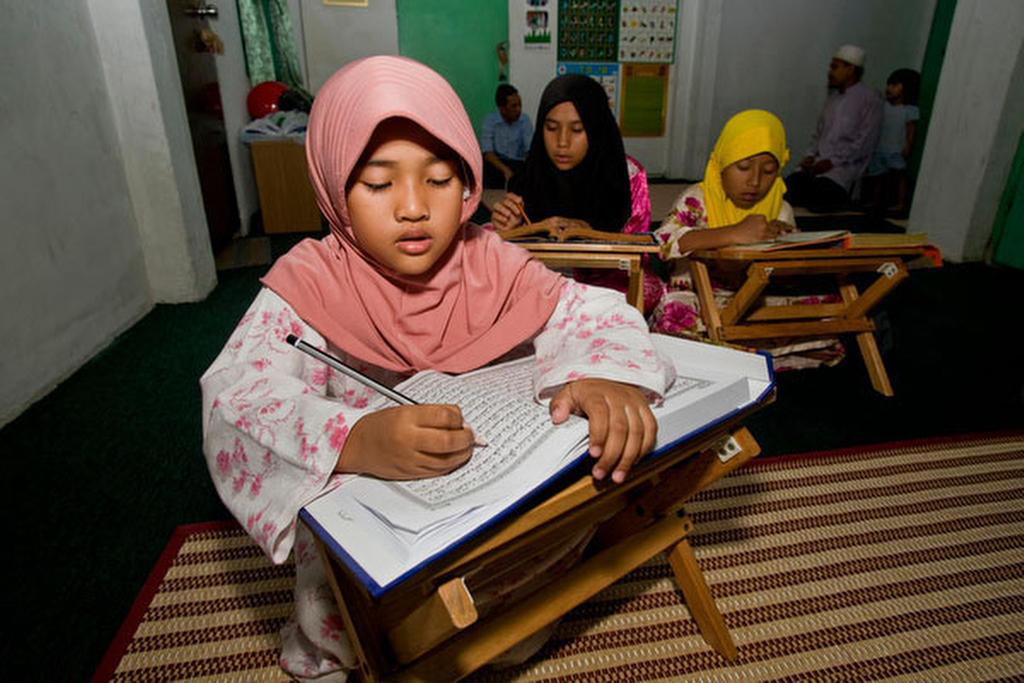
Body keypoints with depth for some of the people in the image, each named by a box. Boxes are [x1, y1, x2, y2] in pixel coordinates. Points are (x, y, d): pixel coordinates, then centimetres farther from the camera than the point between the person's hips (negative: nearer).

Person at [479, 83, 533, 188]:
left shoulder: (525, 120, -2)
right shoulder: (489, 121, -8)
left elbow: (529, 149, -9)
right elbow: (487, 152, -17)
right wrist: (505, 170, -35)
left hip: (517, 163, 1)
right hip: (495, 161, -1)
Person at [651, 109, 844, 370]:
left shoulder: (780, 211, 8)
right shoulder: (697, 200, -8)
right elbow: (664, 240, -29)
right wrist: (735, 234, -36)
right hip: (697, 303, -4)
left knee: (828, 304, -13)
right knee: (674, 310, -38)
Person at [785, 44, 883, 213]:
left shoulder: (869, 99, -1)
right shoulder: (833, 98, 21)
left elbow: (864, 142, -9)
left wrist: (832, 161, -15)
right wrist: (811, 155, 4)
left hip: (844, 165, -5)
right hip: (819, 162, 6)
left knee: (821, 189, -32)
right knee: (791, 183, -24)